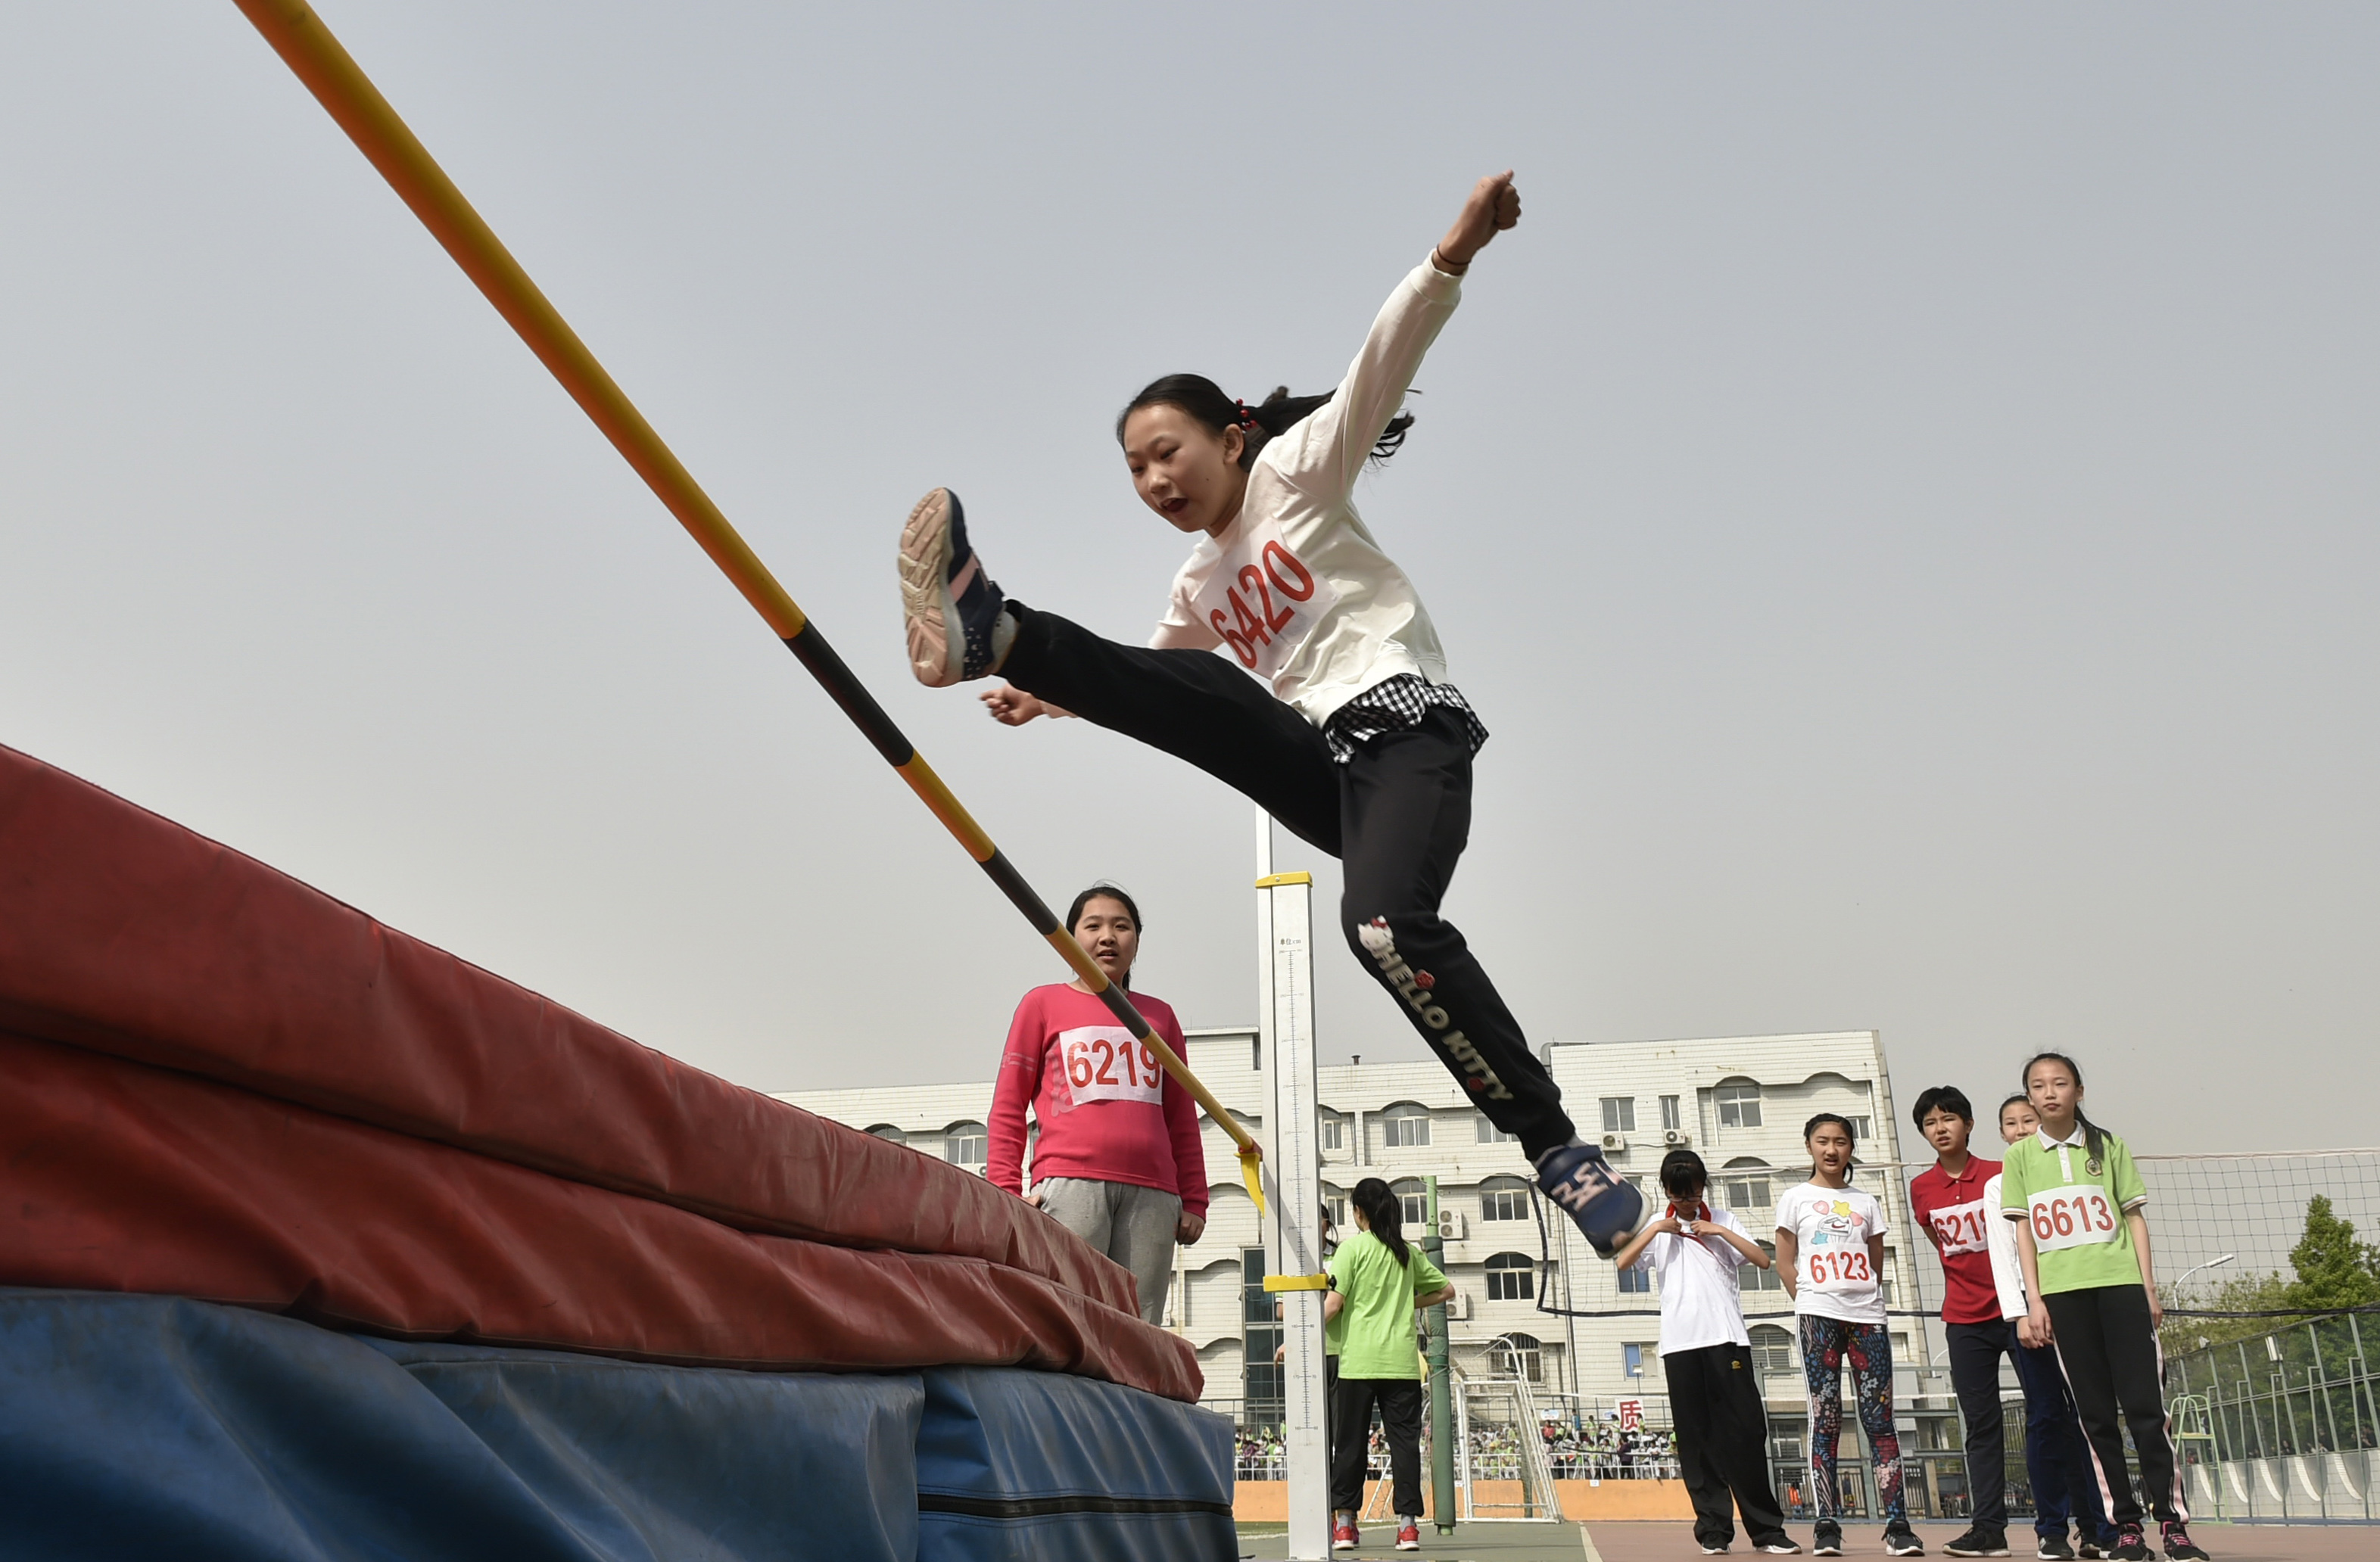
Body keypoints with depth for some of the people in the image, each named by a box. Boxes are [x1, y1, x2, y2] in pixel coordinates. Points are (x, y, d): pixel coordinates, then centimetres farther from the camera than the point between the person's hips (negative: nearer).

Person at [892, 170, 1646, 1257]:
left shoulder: (1297, 470, 7)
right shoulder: (1201, 586, 24)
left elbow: (1381, 367, -10)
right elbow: (1156, 682, 43)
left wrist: (1450, 259, -24)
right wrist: (1055, 696, 42)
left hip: (1408, 731, -6)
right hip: (1323, 769, 6)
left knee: (1386, 925, -32)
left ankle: (1558, 1150, -26)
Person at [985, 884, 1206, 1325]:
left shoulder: (1159, 1015, 22)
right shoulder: (1044, 1003, 14)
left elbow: (1182, 1119, 23)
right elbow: (1007, 1108, 9)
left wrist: (1194, 1201, 15)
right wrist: (1006, 1191, -3)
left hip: (1151, 1192, 3)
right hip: (1069, 1182, -3)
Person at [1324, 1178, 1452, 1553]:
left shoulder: (1353, 1247, -3)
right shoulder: (1409, 1252, 10)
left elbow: (1334, 1303, -9)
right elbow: (1445, 1290, 18)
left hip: (1358, 1362, -3)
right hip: (1402, 1362, 3)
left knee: (1350, 1441, 5)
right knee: (1405, 1440, 4)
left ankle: (1345, 1522, 8)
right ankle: (1408, 1522, 0)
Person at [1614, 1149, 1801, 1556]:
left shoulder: (1722, 1221, 11)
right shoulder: (1657, 1227, 13)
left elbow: (1763, 1260, 2)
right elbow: (1623, 1262, 2)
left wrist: (1719, 1231, -5)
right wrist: (1655, 1229, -5)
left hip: (1727, 1338, -1)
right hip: (1680, 1343, 1)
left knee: (1746, 1431, -3)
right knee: (1696, 1438, 0)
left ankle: (1766, 1529, 3)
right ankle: (1713, 1529, 5)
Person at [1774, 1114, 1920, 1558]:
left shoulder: (1866, 1201, 15)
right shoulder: (1796, 1198, 8)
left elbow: (1877, 1264, 15)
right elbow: (1785, 1262, 5)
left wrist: (1867, 1301, 3)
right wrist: (1811, 1304, -2)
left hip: (1867, 1317, 2)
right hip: (1818, 1319, -2)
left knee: (1879, 1420, -2)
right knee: (1825, 1420, -2)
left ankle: (1898, 1525, -1)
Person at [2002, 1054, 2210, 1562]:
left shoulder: (2107, 1145, 9)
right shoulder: (2021, 1155, 9)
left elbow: (2135, 1216, 9)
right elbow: (2023, 1230, 7)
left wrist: (2150, 1288, 2)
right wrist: (2034, 1298, -1)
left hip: (2120, 1283, -1)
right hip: (2062, 1292, 1)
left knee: (2144, 1405, -6)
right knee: (2095, 1414, 2)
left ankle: (2174, 1521, 0)